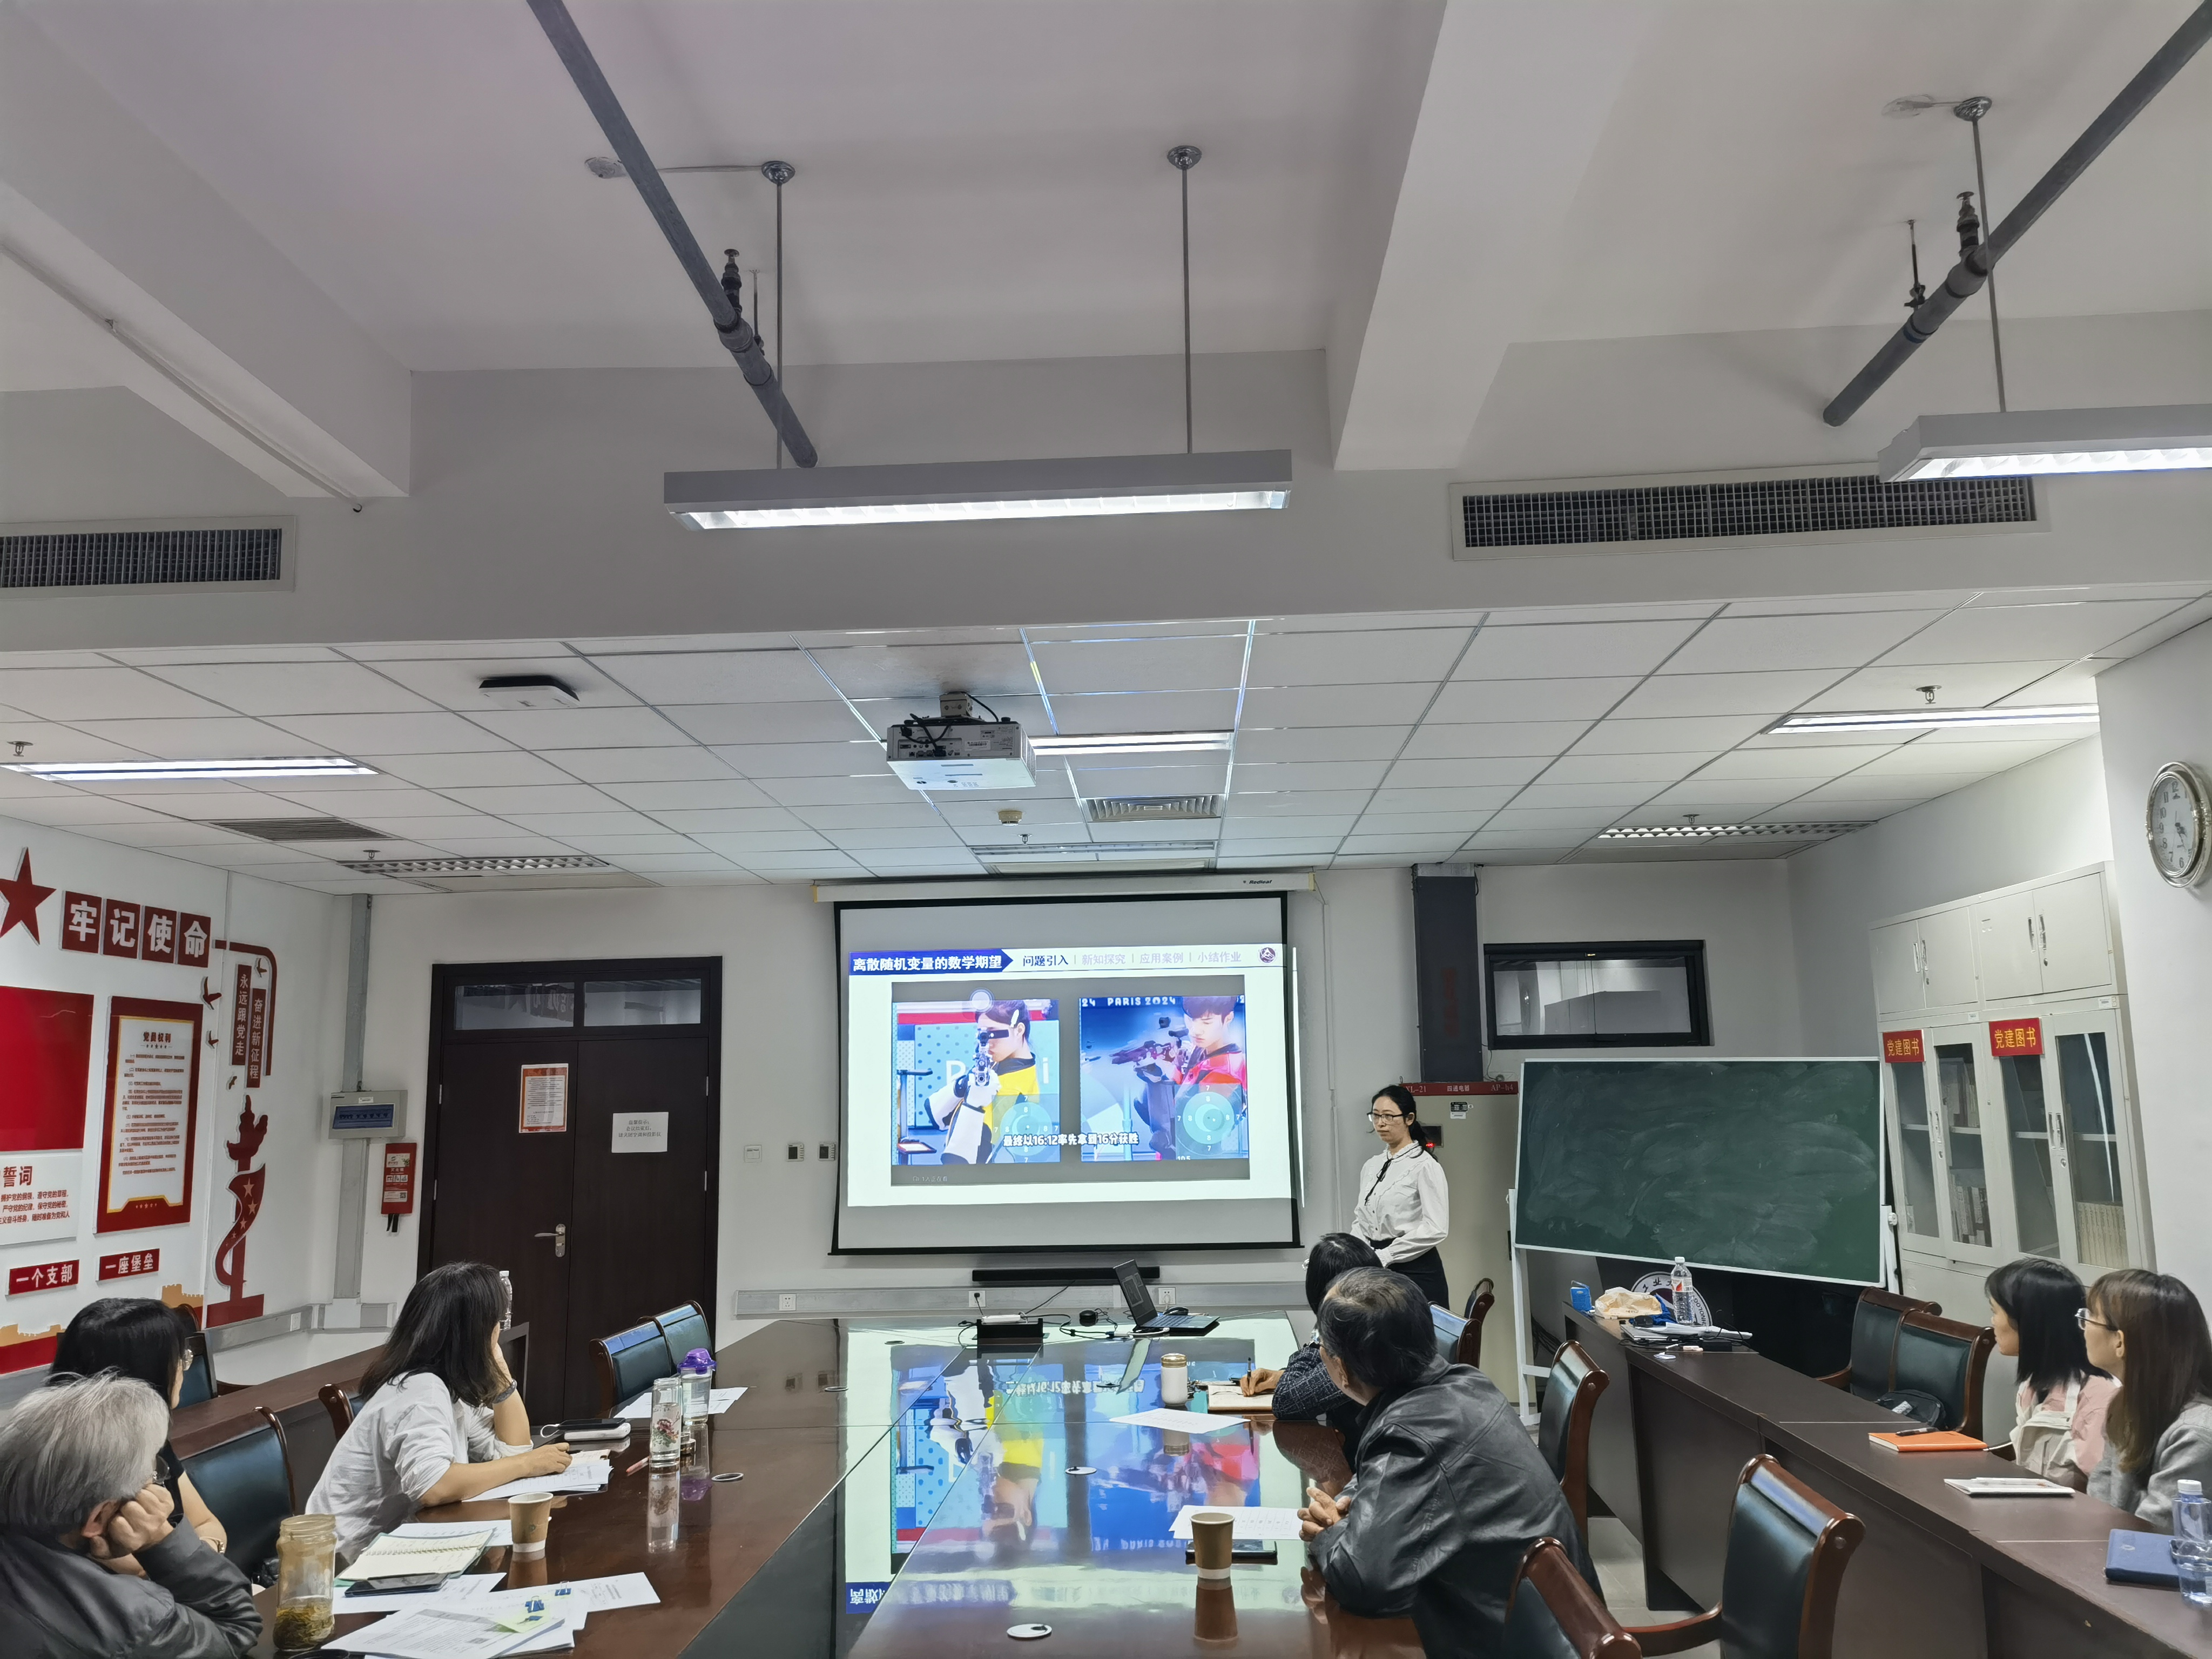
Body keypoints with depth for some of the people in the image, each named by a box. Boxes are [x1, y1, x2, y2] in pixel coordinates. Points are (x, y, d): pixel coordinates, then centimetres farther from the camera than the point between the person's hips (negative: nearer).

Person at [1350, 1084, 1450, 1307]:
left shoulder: (1424, 1166, -9)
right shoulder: (1371, 1166, 12)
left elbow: (1435, 1228, -17)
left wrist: (1385, 1255, -16)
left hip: (1416, 1271, -6)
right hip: (1378, 1271, 6)